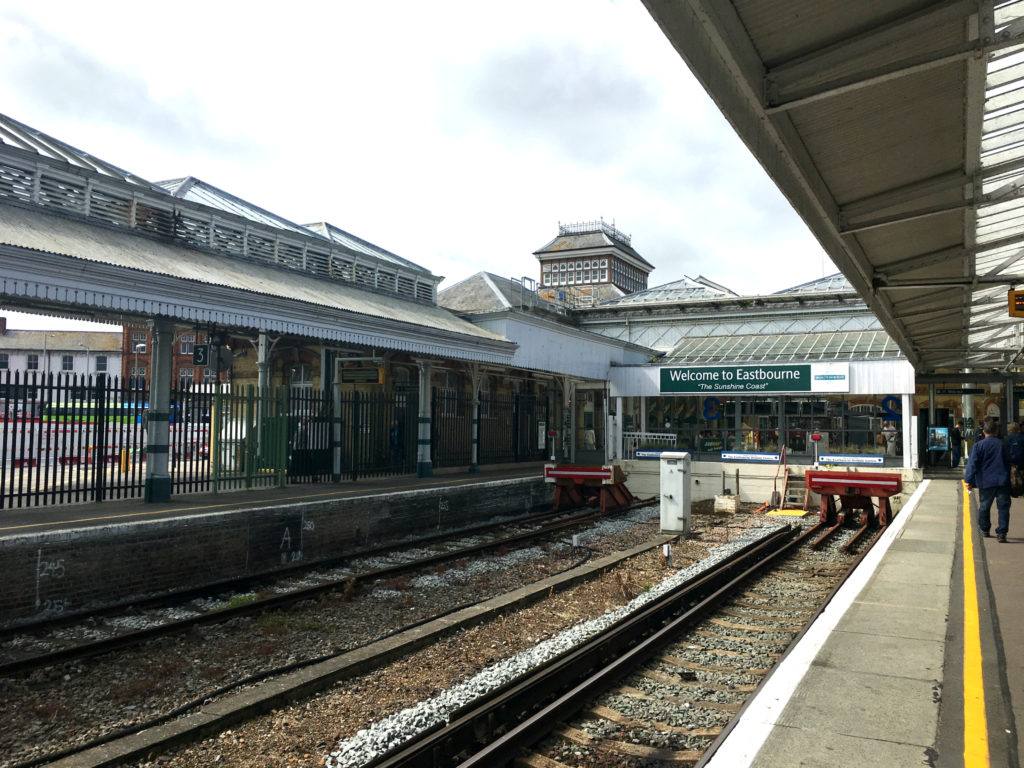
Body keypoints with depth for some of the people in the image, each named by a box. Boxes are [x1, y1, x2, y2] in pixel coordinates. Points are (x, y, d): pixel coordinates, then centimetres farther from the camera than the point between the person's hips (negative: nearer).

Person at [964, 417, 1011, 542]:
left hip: (986, 482, -1)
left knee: (984, 507, 13)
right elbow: (1009, 462, 14)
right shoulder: (1003, 445, 4)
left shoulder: (979, 446, -4)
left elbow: (972, 464, -7)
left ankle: (984, 530, 26)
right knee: (1003, 507, 1)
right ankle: (1001, 533, -7)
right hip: (1003, 481, 1)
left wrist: (969, 480, -4)